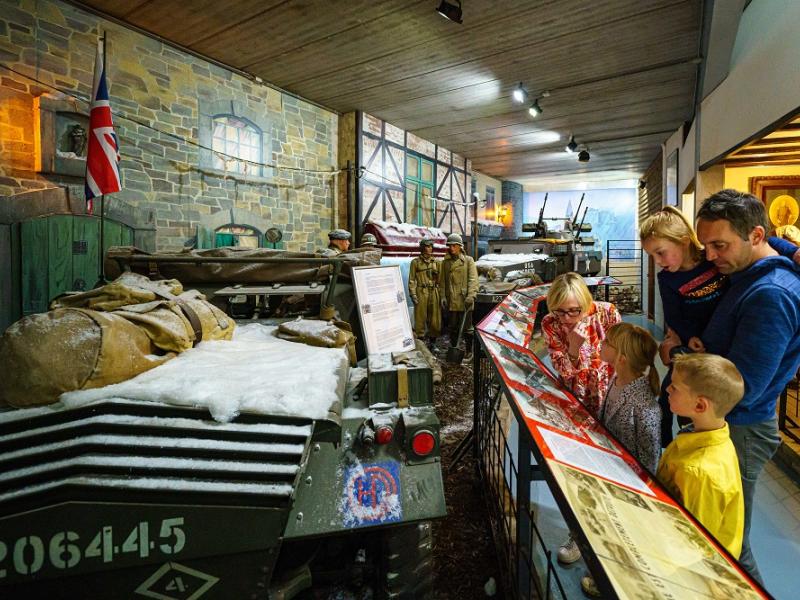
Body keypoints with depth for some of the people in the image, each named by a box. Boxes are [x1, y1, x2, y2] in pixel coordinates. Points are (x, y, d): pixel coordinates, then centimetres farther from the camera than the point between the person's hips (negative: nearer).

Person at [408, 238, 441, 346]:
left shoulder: (436, 262, 12)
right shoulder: (415, 262, 3)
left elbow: (440, 280, 14)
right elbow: (411, 280, 1)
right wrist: (413, 294, -8)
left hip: (434, 293, 3)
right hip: (421, 292, -3)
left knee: (435, 319, 5)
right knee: (420, 318, -1)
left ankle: (432, 342, 18)